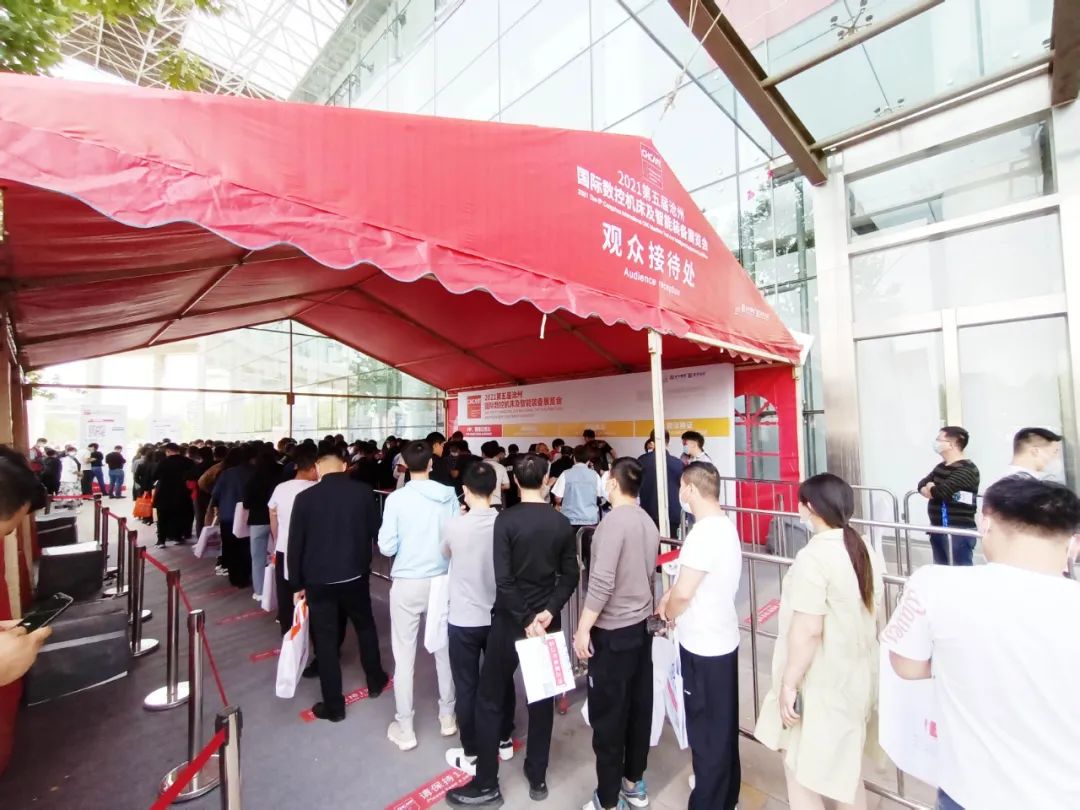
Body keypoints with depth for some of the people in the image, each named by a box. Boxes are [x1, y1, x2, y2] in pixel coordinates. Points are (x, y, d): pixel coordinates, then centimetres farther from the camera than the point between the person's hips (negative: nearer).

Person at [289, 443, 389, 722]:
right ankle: (375, 681, 38)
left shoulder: (304, 497, -11)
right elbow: (377, 532, -2)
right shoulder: (364, 492, -9)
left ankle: (333, 706, 23)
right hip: (355, 575, 1)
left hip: (318, 579, -1)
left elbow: (295, 545, -6)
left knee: (325, 639, 12)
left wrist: (297, 584, 4)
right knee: (365, 626, 22)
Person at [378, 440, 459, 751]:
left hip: (407, 583, -2)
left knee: (404, 656, 13)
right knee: (444, 649, 19)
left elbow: (387, 548, -12)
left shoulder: (396, 498, -14)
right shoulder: (449, 495, -8)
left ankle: (405, 729, 26)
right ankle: (447, 716, 36)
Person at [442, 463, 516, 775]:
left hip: (464, 620, -3)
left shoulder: (454, 525, -19)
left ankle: (470, 755, 30)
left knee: (467, 687, 15)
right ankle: (504, 741, 40)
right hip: (499, 616, 3)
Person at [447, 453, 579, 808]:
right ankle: (537, 778, 33)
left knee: (490, 701, 13)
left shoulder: (506, 519, -17)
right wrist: (548, 612, -10)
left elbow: (503, 581, -21)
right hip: (546, 621, 4)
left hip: (510, 620, -4)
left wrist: (526, 620, -14)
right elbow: (570, 577, -4)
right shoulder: (562, 522, -4)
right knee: (542, 699, 19)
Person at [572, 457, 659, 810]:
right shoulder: (648, 522, 3)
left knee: (607, 715, 8)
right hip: (641, 625, 8)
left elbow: (602, 582, -25)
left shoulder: (614, 521, -22)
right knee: (638, 707, 19)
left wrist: (583, 628, -16)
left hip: (612, 631, -8)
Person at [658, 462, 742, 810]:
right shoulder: (723, 525, 3)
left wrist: (668, 612, -6)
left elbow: (683, 593, -26)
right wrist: (668, 596, 3)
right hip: (723, 638, 9)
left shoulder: (704, 533, -27)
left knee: (705, 728, 9)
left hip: (703, 645, -9)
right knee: (722, 723, 25)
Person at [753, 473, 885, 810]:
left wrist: (789, 683, -16)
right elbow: (873, 612, 12)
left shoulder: (813, 556, -25)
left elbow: (808, 630, -26)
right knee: (846, 763, 24)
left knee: (801, 767, 9)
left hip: (821, 682, -8)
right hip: (857, 675, 8)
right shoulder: (867, 551, 1)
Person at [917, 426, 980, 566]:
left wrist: (931, 489, -2)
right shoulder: (941, 467, 14)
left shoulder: (966, 470, -14)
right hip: (938, 529, 9)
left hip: (958, 531, -9)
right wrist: (933, 491, -13)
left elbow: (942, 491, -24)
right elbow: (922, 484, 9)